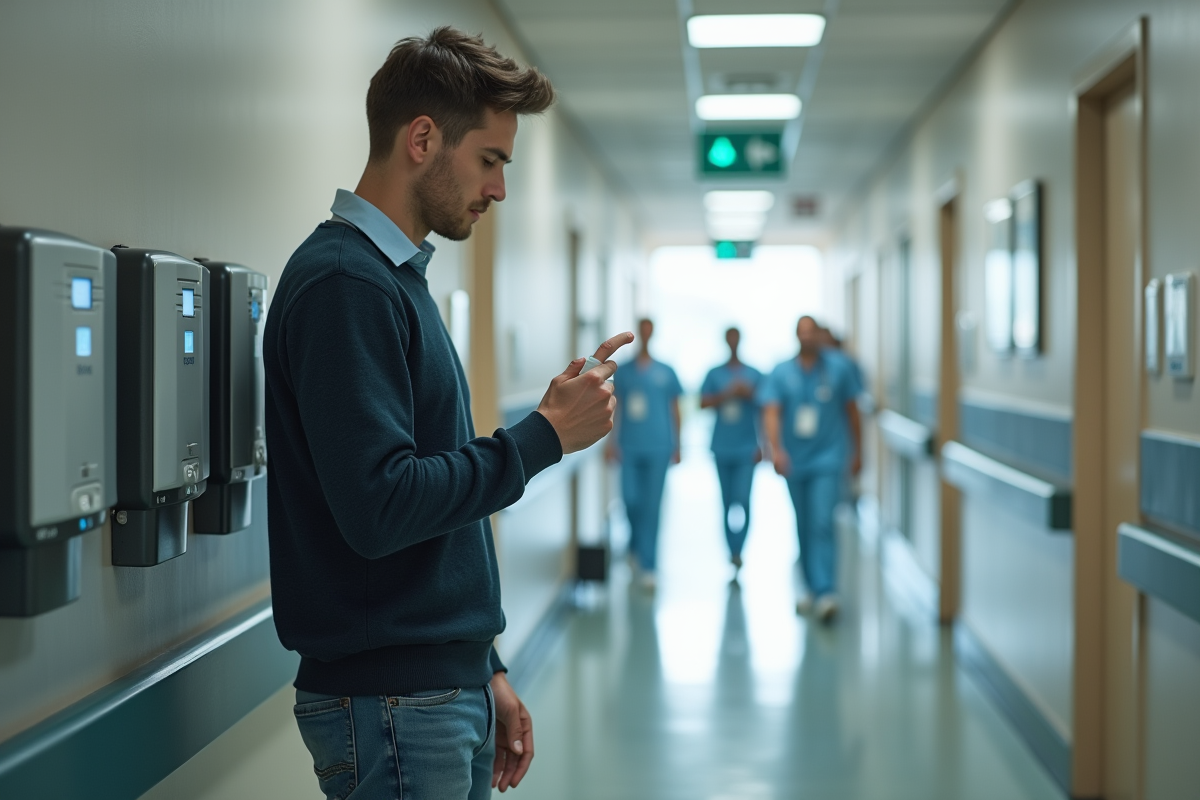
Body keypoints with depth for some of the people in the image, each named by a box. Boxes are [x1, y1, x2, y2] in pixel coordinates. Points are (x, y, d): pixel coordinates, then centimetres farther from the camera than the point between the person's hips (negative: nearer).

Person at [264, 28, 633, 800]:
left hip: (444, 683, 9)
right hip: (391, 705, -9)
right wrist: (546, 434, -15)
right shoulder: (344, 285, -16)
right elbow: (378, 508, -24)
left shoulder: (396, 278, 14)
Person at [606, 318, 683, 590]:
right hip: (629, 448, 1)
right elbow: (615, 408, 9)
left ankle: (647, 565, -1)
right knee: (631, 499, -1)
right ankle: (637, 546, 29)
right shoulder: (623, 372, 7)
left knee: (651, 506, -4)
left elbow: (675, 410, 9)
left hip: (658, 448, -1)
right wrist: (612, 441, 3)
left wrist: (677, 446, 8)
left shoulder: (666, 373, 5)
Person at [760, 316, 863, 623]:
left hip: (827, 459, -2)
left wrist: (857, 451, 11)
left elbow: (851, 411, 8)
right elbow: (771, 413, -11)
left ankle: (826, 593, -21)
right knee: (803, 528, 12)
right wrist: (775, 449, -27)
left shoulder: (838, 368, 0)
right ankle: (813, 589, 26)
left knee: (822, 525, -15)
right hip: (795, 461, 3)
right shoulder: (781, 374, 0)